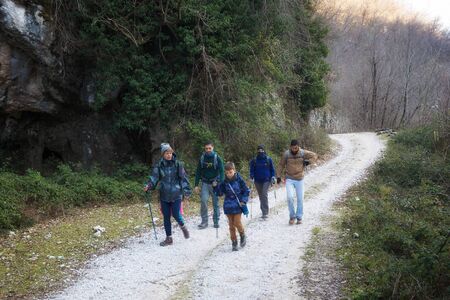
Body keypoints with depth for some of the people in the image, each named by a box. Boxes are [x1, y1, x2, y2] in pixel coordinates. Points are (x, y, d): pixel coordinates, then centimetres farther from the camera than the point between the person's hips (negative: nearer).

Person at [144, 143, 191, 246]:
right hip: (164, 195, 2)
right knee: (166, 217, 7)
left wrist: (186, 192, -5)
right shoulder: (159, 165, 0)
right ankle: (169, 238, 20)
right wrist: (148, 185, -24)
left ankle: (183, 227, 26)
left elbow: (184, 178, -2)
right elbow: (154, 177, -6)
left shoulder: (177, 164, -4)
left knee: (176, 214, -8)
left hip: (176, 194, -2)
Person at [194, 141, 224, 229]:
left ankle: (216, 221, 16)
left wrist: (220, 183, -18)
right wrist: (196, 185, 3)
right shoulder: (202, 158, 4)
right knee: (204, 200, -13)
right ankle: (204, 221, -6)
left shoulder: (217, 158, -3)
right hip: (205, 183, 1)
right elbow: (198, 172, 8)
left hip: (215, 183, -1)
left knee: (216, 203, 4)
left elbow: (221, 171, -6)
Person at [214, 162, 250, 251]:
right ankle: (234, 242, 15)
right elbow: (220, 193, 3)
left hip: (238, 205, -3)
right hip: (228, 206, 3)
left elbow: (246, 191, 1)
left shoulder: (239, 179, -7)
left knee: (237, 222, -6)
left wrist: (243, 201, -8)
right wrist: (216, 187, -14)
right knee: (231, 224, 5)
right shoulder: (224, 182, -1)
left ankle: (243, 235, 23)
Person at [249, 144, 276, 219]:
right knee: (261, 196, 10)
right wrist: (251, 177, -7)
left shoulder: (268, 160, 1)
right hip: (258, 181, 3)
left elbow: (272, 169, 10)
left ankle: (265, 213, -15)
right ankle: (264, 212, 22)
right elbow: (252, 170, 9)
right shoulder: (254, 160, 3)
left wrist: (273, 177, -1)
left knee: (264, 195, -15)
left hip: (266, 180, -2)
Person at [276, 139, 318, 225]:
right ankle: (292, 216, 4)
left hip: (299, 179, 1)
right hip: (289, 179, -1)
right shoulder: (286, 154, -5)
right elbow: (281, 165, 5)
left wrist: (308, 161, -8)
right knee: (290, 197, -15)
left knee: (300, 199, 6)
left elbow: (314, 155, 7)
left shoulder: (303, 153, -4)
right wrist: (278, 176, 1)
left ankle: (299, 217, 21)